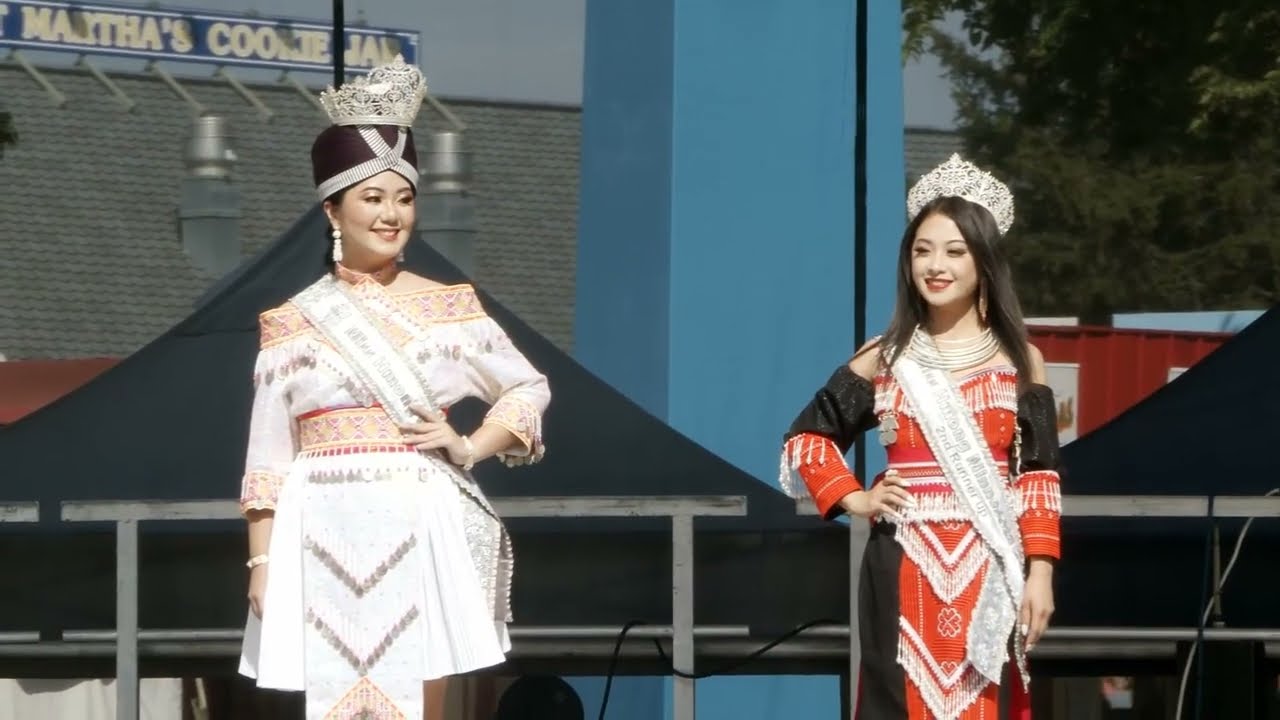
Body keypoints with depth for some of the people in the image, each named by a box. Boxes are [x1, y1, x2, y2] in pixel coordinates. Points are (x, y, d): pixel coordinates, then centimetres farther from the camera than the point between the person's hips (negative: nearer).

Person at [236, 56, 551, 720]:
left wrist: (472, 447, 0)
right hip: (326, 540, 0)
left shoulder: (448, 310, 7)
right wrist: (261, 560, -1)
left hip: (420, 532, 0)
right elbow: (268, 458, 6)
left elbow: (530, 389, 17)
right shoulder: (292, 323, 6)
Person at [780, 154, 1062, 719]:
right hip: (905, 570, 0)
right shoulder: (886, 360, 8)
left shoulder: (1018, 361, 8)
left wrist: (1040, 573, -4)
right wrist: (853, 499, 2)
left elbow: (1038, 475, 4)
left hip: (988, 572, 0)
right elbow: (806, 438, 16)